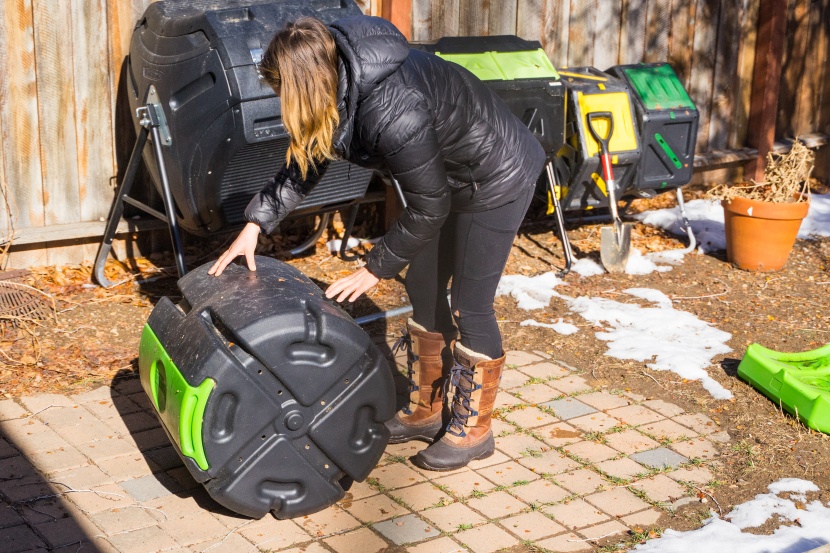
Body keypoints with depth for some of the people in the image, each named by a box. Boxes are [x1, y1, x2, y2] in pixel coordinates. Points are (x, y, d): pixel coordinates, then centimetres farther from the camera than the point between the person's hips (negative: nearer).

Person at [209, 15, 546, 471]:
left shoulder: (394, 111, -38)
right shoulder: (339, 88, -11)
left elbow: (428, 208, -27)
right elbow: (304, 163, 3)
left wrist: (375, 268, -18)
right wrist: (255, 224, -3)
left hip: (497, 182, -9)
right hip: (447, 179, 9)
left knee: (470, 307, -2)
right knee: (422, 292, 14)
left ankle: (472, 430, 16)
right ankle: (425, 410, 29)